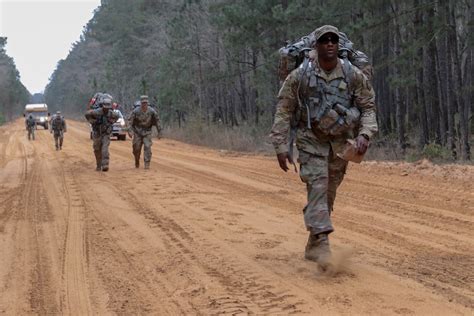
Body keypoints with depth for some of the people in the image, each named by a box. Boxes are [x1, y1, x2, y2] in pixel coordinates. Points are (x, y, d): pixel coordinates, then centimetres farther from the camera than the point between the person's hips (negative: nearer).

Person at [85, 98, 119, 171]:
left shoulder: (111, 113, -11)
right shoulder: (97, 112, -21)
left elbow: (117, 116, 13)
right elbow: (87, 114, -8)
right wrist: (92, 122, -9)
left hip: (106, 134, 0)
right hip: (97, 134, 0)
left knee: (105, 149, -17)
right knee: (97, 151, 9)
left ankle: (105, 166, -22)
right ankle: (98, 165, 27)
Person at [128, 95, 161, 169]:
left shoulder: (151, 111, -11)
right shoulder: (136, 111, -14)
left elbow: (157, 121, 0)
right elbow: (130, 121, -13)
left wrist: (159, 131, 2)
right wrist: (130, 131, -24)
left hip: (147, 132, 0)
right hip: (137, 132, 0)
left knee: (147, 147, -14)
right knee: (136, 148, 5)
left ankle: (147, 164, -12)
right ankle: (137, 162, 30)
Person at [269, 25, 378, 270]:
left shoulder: (353, 75, -3)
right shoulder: (300, 76, -8)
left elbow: (368, 107, 4)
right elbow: (284, 110, -4)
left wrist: (365, 134, -13)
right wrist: (280, 146, -8)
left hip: (340, 142, 3)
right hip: (311, 139, -3)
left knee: (329, 193, 9)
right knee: (318, 186, -18)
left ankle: (312, 247, 23)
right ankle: (322, 244, -23)